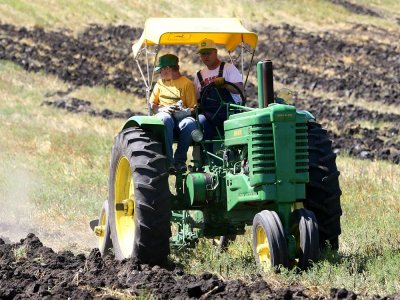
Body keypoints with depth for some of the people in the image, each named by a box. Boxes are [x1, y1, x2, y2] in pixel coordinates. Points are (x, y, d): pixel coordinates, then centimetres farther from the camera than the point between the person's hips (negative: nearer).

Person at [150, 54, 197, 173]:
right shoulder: (160, 82, 24)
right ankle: (168, 161, -45)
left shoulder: (187, 83, 10)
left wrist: (186, 111, -19)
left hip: (181, 118, -2)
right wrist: (161, 109, -3)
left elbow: (193, 108, 4)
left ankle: (180, 159, -27)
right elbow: (152, 104, 20)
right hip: (163, 114, 2)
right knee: (165, 119, -38)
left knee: (190, 123, -38)